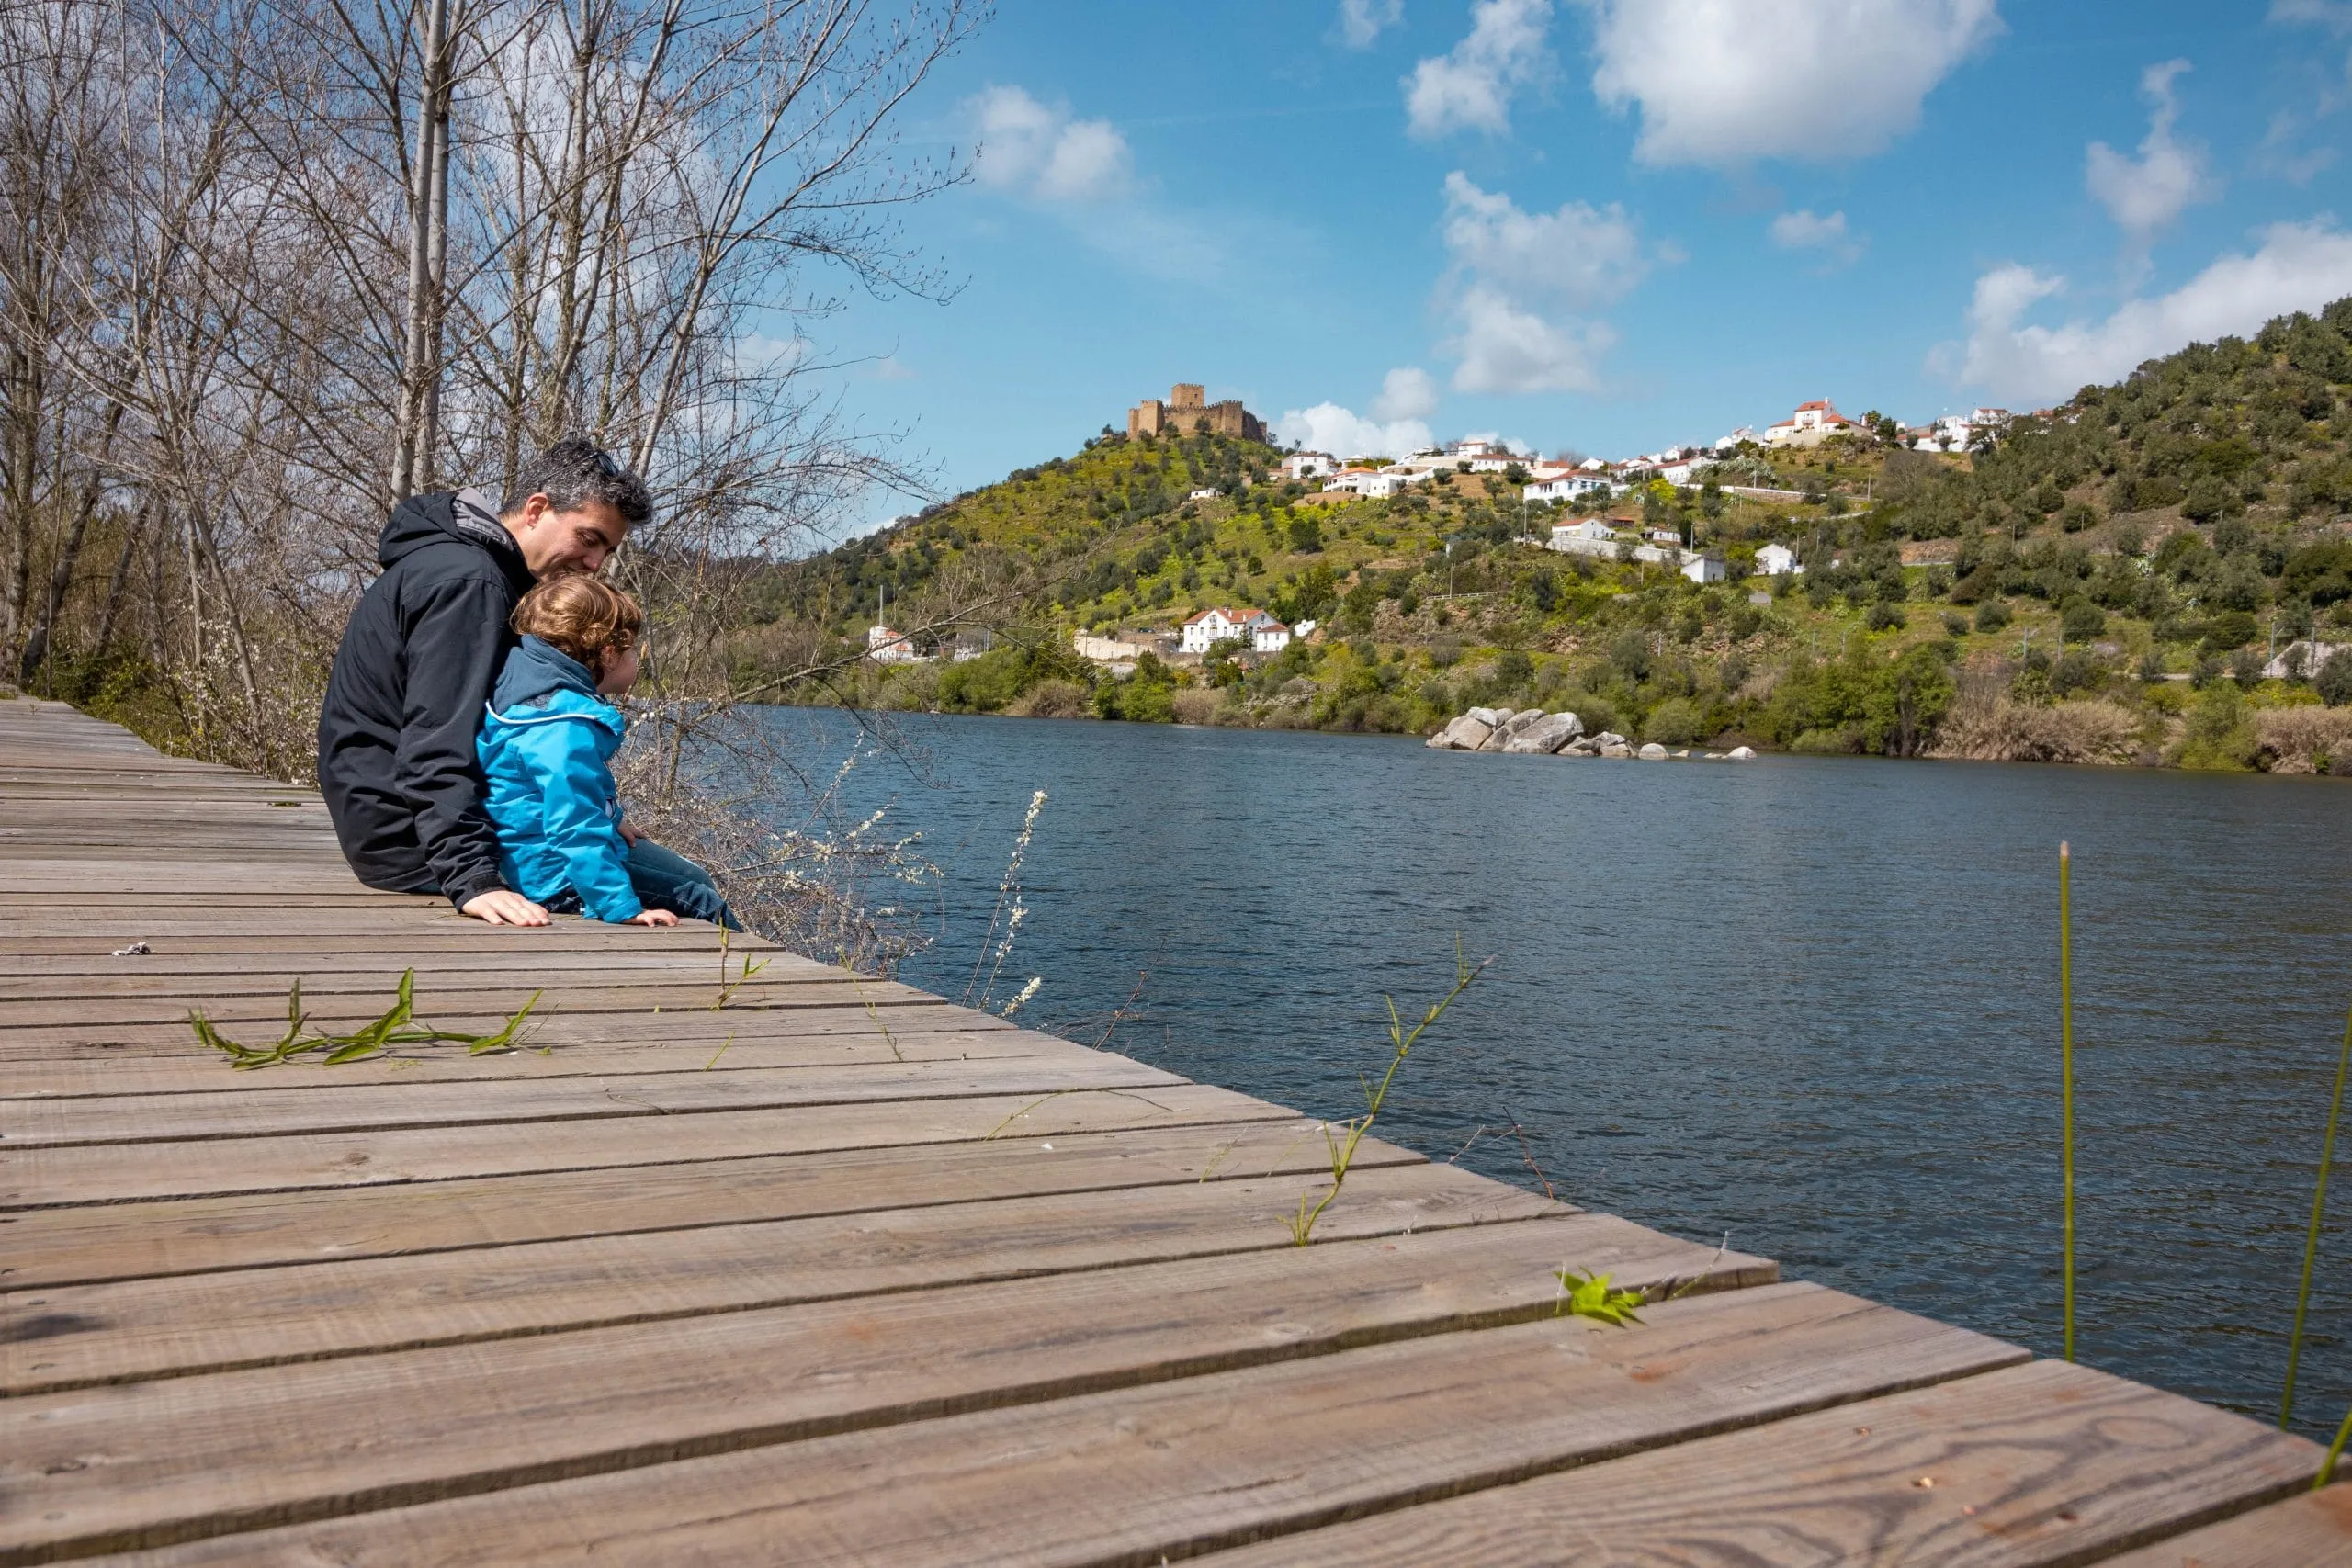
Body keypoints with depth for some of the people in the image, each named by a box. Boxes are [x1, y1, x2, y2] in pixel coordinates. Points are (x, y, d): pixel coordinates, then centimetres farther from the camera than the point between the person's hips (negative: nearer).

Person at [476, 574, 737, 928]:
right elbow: (575, 829, -35)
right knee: (705, 904, -8)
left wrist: (610, 822, 31)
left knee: (696, 878, 21)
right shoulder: (566, 729, -29)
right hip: (561, 876, -11)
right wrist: (623, 908, -37)